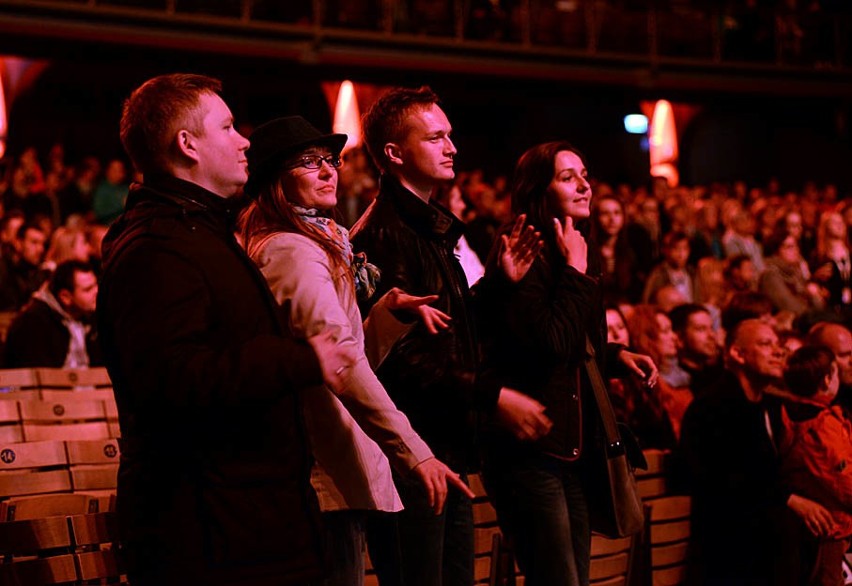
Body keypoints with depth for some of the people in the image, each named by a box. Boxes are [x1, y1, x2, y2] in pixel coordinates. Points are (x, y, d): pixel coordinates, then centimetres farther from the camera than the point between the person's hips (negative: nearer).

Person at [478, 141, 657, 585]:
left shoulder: (567, 256, 16)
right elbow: (553, 344, -24)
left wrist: (616, 355, 9)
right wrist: (576, 269, -15)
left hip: (574, 449, 9)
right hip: (530, 452, -9)